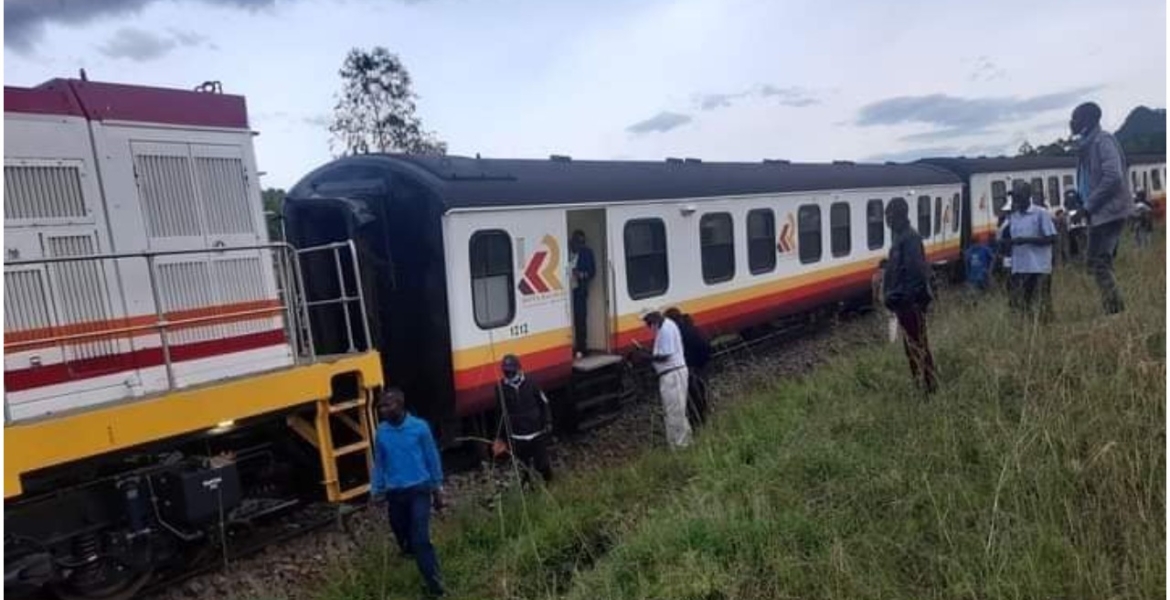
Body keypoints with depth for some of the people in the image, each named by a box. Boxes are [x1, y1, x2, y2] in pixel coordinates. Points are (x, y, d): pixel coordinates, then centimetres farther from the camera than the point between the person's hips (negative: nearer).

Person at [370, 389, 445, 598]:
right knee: (404, 540, 14)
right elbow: (379, 463, 8)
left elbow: (432, 458, -2)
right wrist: (376, 493, 8)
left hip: (419, 489, -4)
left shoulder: (419, 427, -10)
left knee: (420, 539, -13)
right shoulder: (381, 432, -2)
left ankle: (435, 586, -3)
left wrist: (437, 489, 1)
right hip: (394, 493, 4)